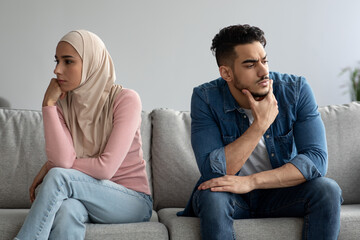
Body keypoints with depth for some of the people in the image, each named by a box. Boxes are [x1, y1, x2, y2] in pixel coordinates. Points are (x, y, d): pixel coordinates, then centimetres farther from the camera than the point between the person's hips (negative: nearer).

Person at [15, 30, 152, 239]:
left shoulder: (126, 99, -12)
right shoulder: (62, 103, 1)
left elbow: (106, 167, -19)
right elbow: (63, 159, -15)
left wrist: (49, 169, -9)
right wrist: (49, 105, -15)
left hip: (133, 201, -3)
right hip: (88, 197, 3)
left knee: (58, 177, -29)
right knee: (66, 208, -35)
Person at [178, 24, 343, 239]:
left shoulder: (296, 90, -12)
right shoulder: (206, 98, -15)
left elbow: (317, 158, -21)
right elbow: (213, 171, -24)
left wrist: (251, 182, -31)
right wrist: (260, 124, -28)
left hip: (280, 192, 2)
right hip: (232, 198, -2)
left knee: (328, 190, -25)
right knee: (212, 196, -34)